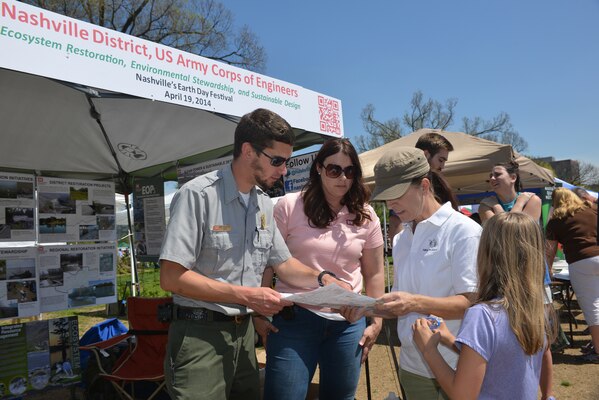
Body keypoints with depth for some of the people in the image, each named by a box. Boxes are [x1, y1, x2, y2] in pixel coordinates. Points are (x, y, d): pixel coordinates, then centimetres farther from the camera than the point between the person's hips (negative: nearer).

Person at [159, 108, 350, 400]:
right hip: (200, 333, -6)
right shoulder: (198, 194, -16)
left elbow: (283, 263, 15)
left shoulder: (264, 204, 7)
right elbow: (171, 278, -20)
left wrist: (321, 279, -4)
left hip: (244, 332, 7)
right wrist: (246, 296, -21)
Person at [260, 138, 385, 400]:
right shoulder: (289, 207, -6)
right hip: (295, 318, -3)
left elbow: (374, 273, 10)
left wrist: (377, 321, 9)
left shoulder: (365, 216, 3)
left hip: (349, 323, 3)